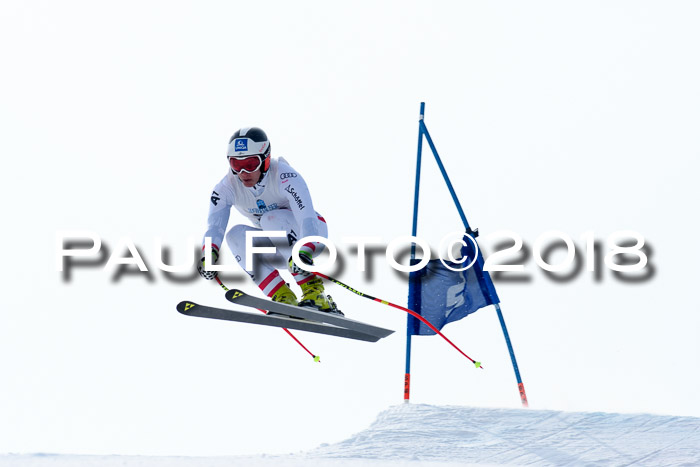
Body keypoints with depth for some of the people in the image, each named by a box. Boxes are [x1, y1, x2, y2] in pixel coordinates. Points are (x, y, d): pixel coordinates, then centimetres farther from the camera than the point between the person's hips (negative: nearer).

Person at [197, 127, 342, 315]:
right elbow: (215, 226, -28)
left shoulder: (286, 177, -29)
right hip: (280, 247, 5)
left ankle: (313, 291, -30)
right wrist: (209, 254, -50)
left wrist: (304, 253, -58)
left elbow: (308, 219, -39)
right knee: (236, 234, -23)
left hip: (312, 236, -5)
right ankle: (283, 298, -25)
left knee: (272, 218, -32)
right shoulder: (227, 187, -17)